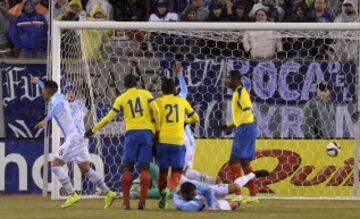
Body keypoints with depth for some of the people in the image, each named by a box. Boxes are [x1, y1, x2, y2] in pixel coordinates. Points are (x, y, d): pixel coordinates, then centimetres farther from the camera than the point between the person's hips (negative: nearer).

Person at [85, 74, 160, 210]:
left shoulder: (121, 99, 7)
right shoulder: (146, 94, 8)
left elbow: (108, 118, 5)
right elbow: (155, 110, -2)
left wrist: (93, 130, 14)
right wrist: (158, 129, 6)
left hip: (131, 133, -1)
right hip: (146, 132, 1)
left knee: (127, 167, 6)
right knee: (144, 168, 2)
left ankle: (126, 202, -3)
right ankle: (142, 202, -8)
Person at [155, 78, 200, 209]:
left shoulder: (158, 102, 4)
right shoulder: (182, 101, 10)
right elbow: (195, 118, 19)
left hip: (163, 140, 0)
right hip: (178, 141, 0)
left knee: (163, 171, 14)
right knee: (177, 171, 6)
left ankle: (162, 200, 18)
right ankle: (168, 189, -23)